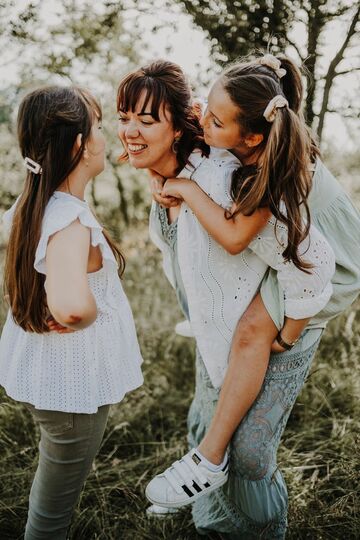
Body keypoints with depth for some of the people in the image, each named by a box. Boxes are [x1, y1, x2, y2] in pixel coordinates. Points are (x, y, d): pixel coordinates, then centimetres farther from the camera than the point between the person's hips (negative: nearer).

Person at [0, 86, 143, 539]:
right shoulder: (71, 221, -30)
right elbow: (71, 304, -49)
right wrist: (82, 318, -24)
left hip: (39, 368, 9)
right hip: (73, 382, -9)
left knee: (52, 477, 32)